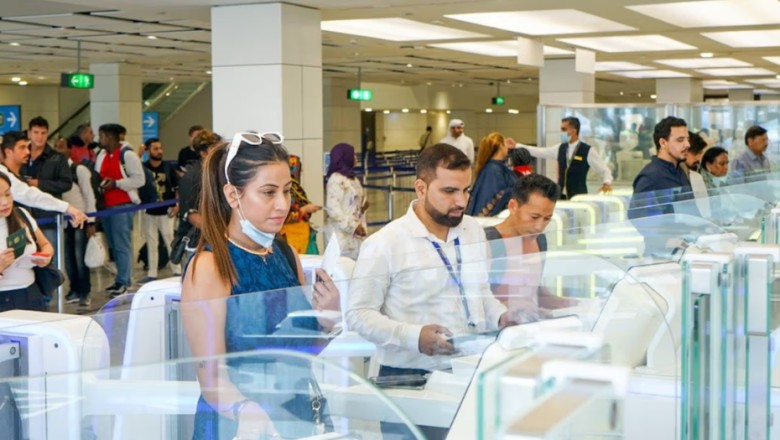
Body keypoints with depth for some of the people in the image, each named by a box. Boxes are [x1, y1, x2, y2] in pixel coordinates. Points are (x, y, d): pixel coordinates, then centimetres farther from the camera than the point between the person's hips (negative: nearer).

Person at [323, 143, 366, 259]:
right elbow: (332, 208, -20)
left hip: (354, 233, 9)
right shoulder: (336, 179, -12)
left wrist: (362, 206, 4)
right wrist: (352, 227, -20)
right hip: (341, 233, -9)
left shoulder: (352, 179, 15)